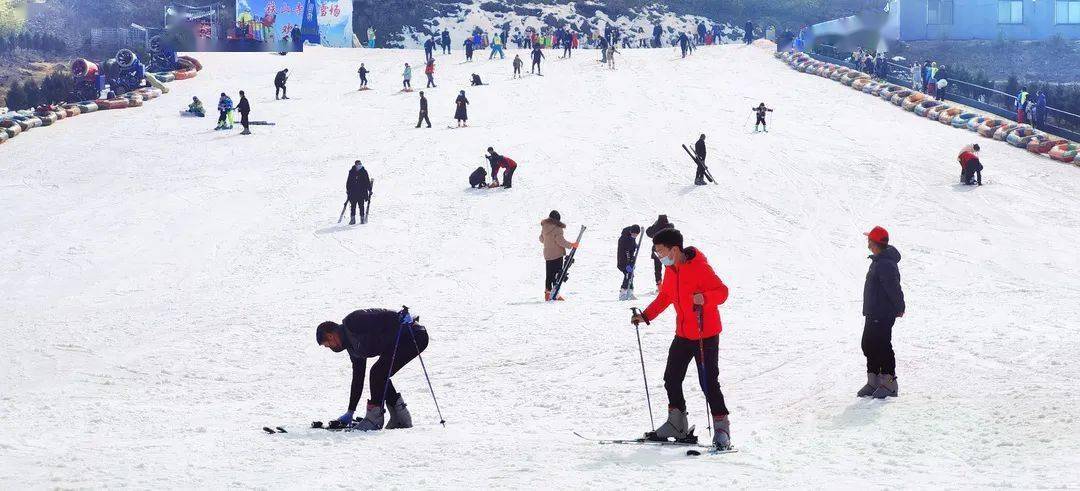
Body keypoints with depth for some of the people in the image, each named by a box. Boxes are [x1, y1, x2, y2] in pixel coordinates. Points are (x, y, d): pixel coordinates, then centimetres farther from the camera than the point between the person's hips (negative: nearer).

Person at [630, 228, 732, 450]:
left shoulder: (699, 267, -18)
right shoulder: (671, 270, 7)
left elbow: (722, 291, -20)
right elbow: (665, 297, 21)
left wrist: (704, 298, -38)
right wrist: (646, 315, 15)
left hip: (706, 335, -8)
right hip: (683, 334, 8)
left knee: (708, 382, -9)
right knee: (672, 379, 11)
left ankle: (721, 429, -2)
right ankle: (677, 425, 23)